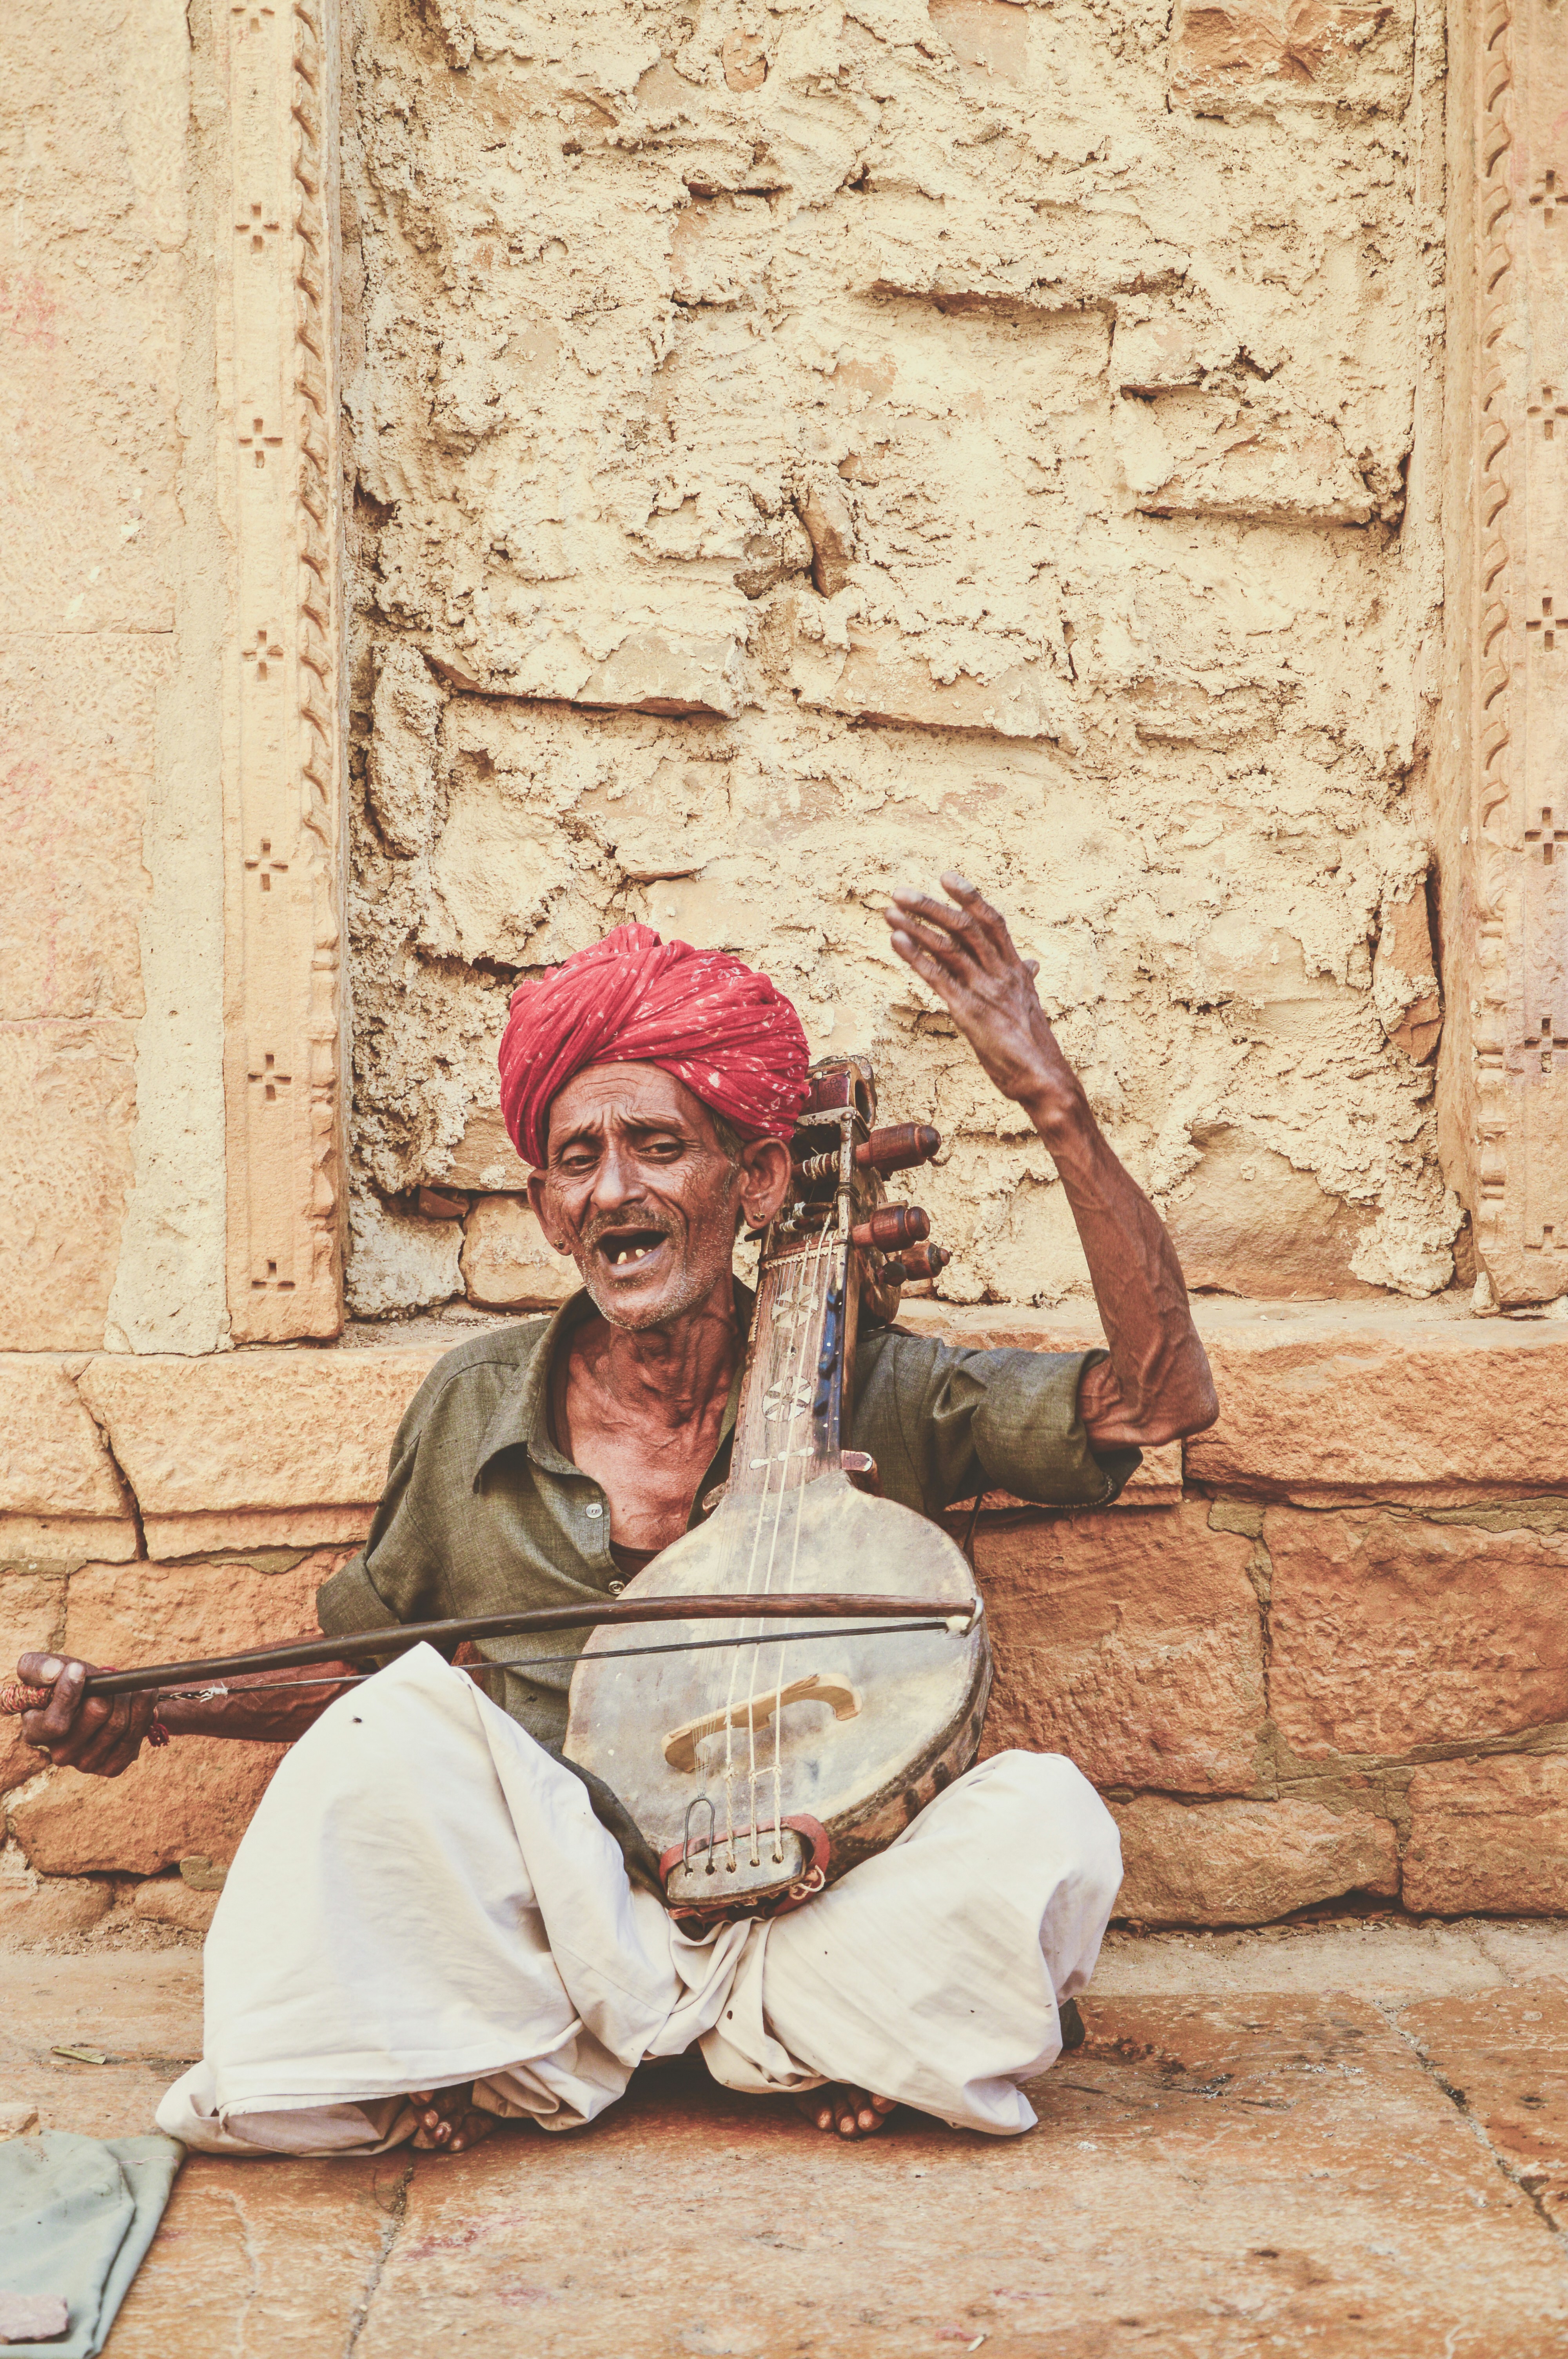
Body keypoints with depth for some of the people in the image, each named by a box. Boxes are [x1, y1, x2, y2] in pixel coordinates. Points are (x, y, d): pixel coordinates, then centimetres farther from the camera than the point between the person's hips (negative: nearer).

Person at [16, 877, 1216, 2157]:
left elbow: (1162, 1396, -16)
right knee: (390, 1731, -26)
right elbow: (355, 1667, 16)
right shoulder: (476, 1407, 2)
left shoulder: (873, 1395, -5)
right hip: (547, 1913, 1)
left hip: (812, 1914, -1)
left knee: (1046, 1819, -28)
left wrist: (1056, 1103, -22)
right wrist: (153, 1709, -2)